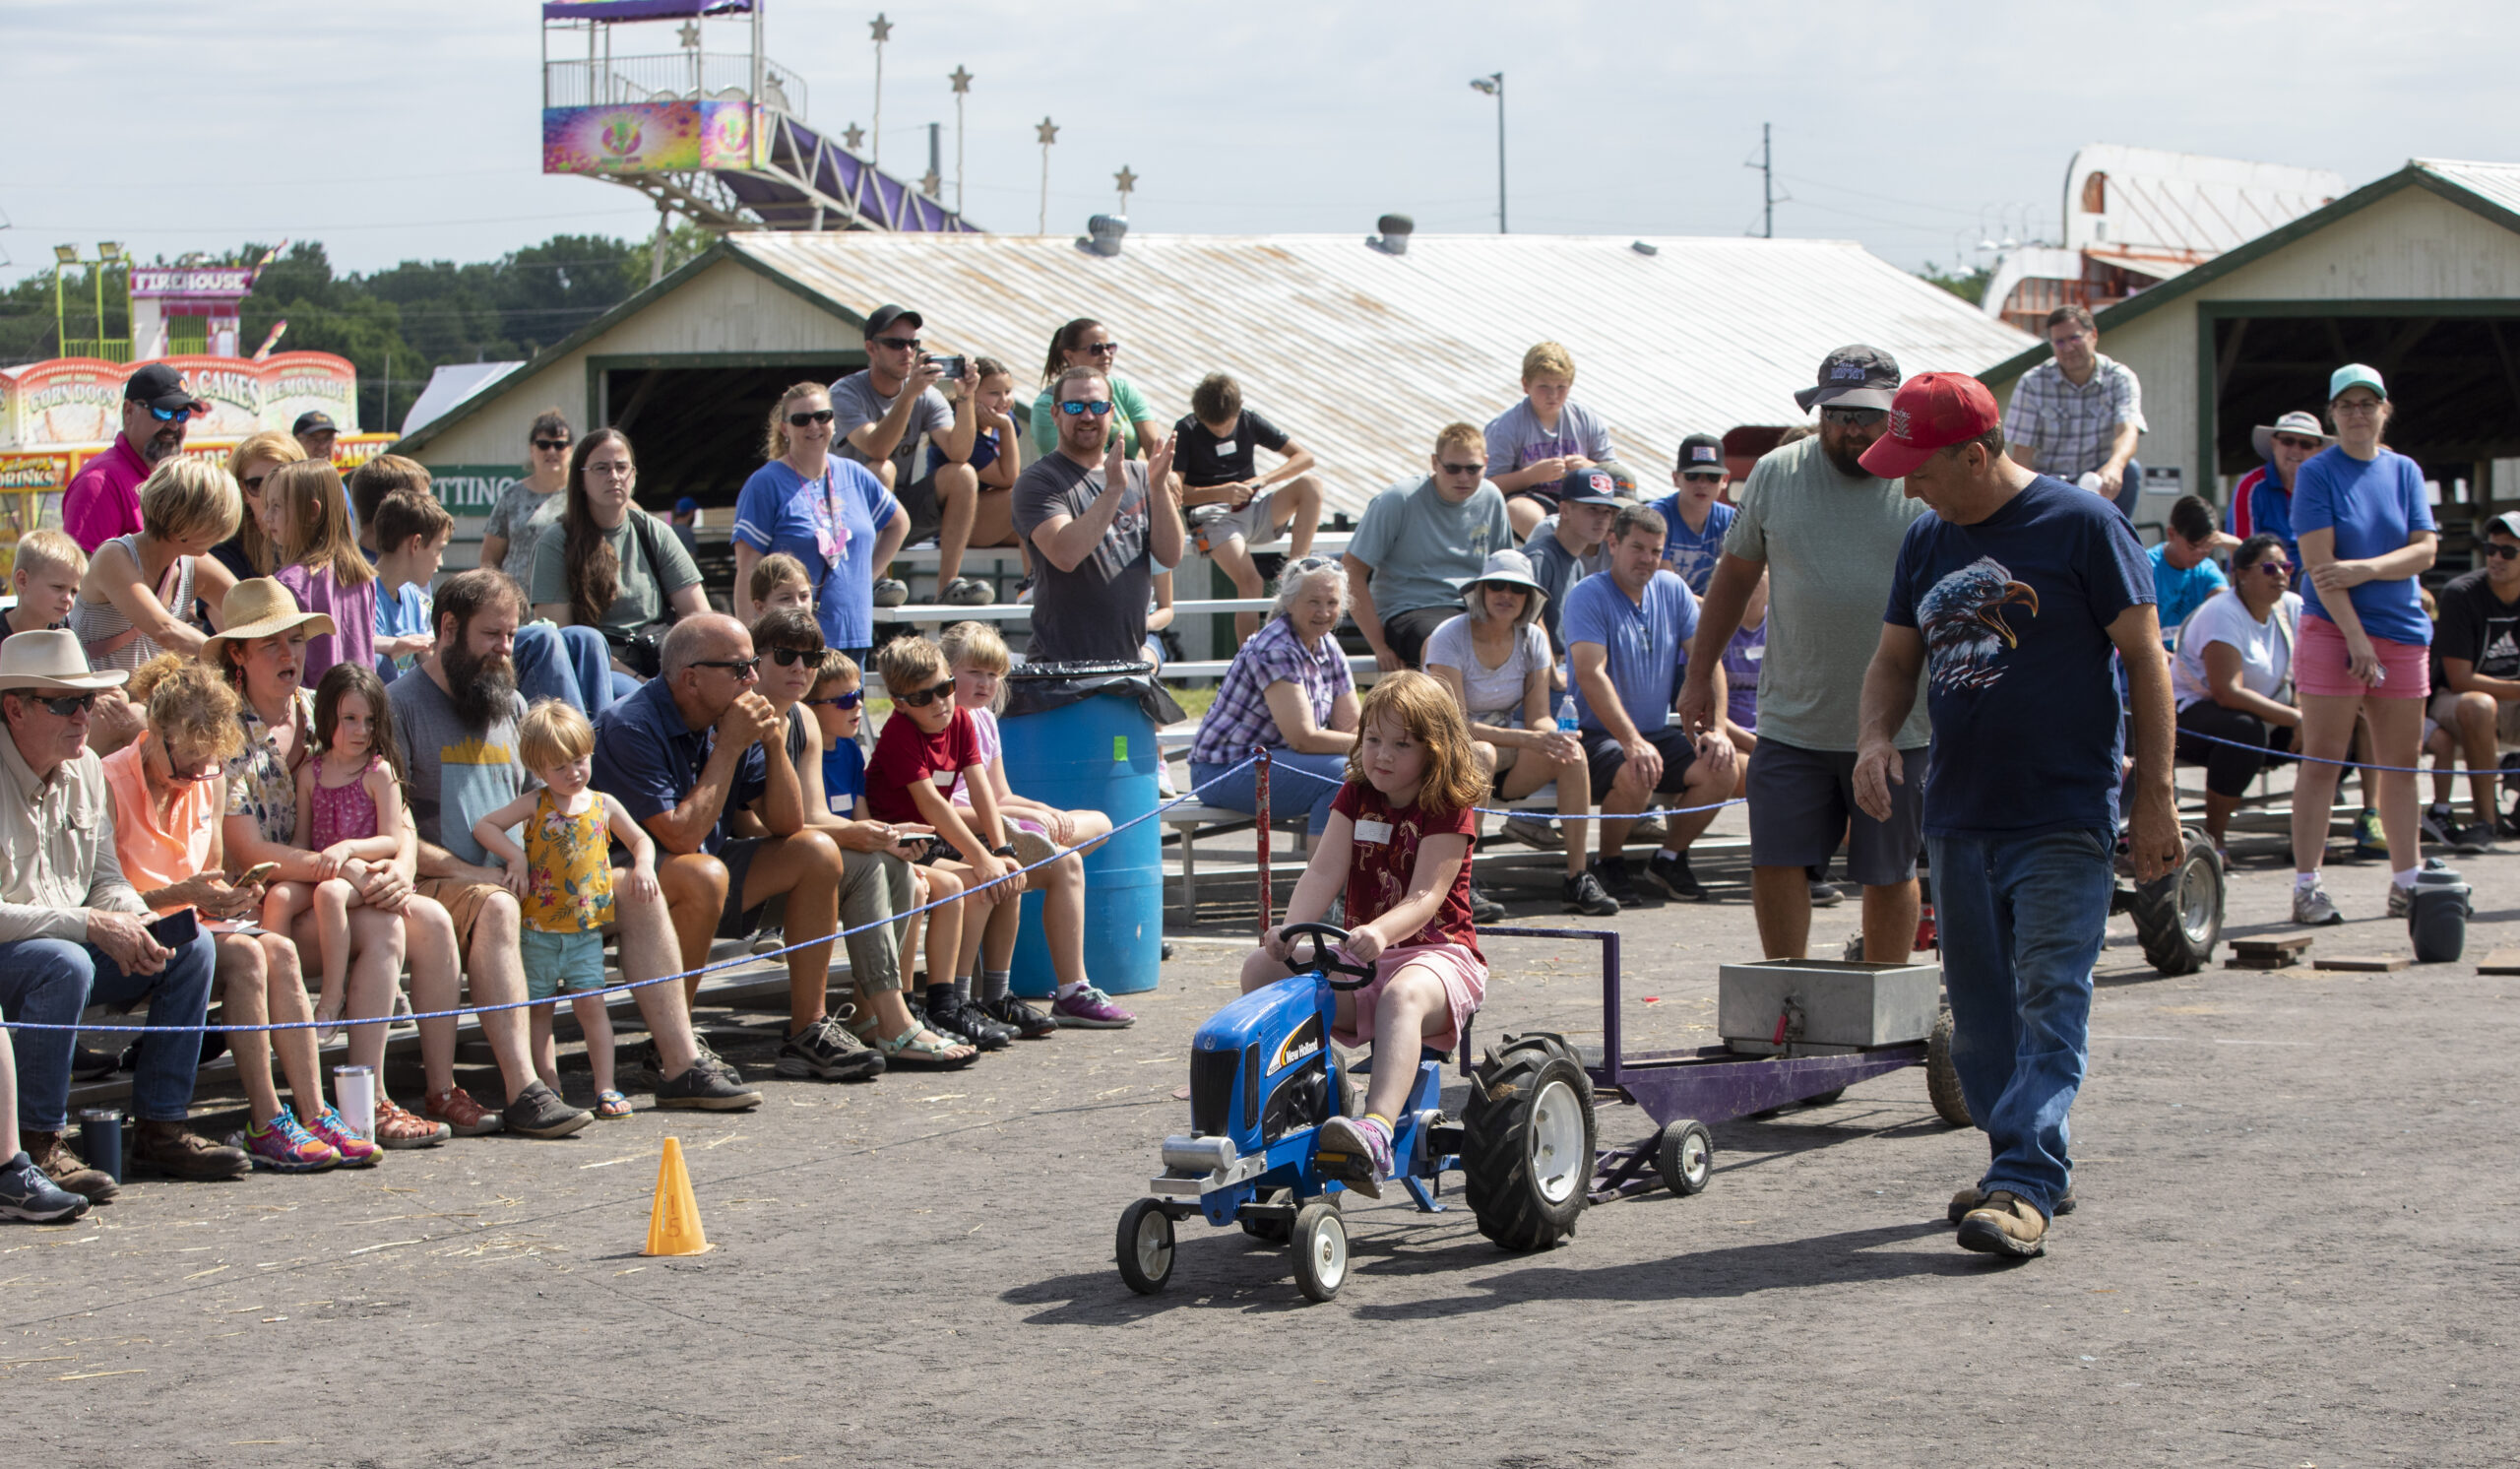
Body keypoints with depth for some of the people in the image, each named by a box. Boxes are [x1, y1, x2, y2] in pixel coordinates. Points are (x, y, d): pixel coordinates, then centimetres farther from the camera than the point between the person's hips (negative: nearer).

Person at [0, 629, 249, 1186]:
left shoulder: (86, 769, 6)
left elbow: (106, 879, 12)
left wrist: (134, 923, -11)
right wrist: (91, 926, -27)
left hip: (71, 946, 8)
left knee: (192, 947, -5)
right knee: (65, 964, -37)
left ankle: (160, 1128, -4)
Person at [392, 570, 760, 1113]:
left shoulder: (512, 706, 20)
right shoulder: (401, 706, -4)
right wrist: (474, 874, -18)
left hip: (519, 880, 7)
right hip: (437, 886, -7)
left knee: (639, 894, -6)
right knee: (496, 908, -39)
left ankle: (680, 1065, -9)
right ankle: (522, 1091, -48)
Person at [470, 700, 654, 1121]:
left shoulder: (604, 806, 7)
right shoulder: (536, 806, 1)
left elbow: (639, 839, 20)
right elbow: (483, 826, 0)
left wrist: (643, 866, 0)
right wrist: (516, 857, -11)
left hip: (586, 928, 0)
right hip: (538, 928, 0)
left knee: (590, 1003, -6)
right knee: (540, 1008, 3)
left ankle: (606, 1087, -3)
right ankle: (548, 1087, 8)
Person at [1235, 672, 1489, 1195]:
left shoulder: (1448, 810, -7)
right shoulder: (1356, 796, 10)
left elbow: (1424, 897, -19)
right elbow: (1324, 871, -3)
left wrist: (1380, 932, -40)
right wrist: (1291, 930, -23)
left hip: (1438, 952, -6)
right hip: (1361, 957, 6)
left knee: (1403, 995, -42)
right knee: (1261, 968, -15)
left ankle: (1377, 1130, -62)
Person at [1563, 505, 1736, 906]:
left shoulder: (1673, 590, 7)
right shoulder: (1589, 595, -12)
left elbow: (1708, 658, 6)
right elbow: (1591, 674, -24)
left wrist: (1716, 729, -9)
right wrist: (1632, 743, -34)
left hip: (1660, 731, 6)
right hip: (1599, 734, -6)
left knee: (1720, 768, -20)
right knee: (1636, 778, -35)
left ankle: (1670, 858, 4)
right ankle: (1608, 864, -6)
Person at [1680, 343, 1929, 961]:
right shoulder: (1776, 473, 5)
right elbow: (1736, 573, 14)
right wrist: (1699, 676, 14)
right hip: (1791, 723, 2)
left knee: (1890, 872, 8)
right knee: (1776, 864, -1)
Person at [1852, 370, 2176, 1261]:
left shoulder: (2081, 526, -7)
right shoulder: (1927, 541, 11)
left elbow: (2144, 659, -6)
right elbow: (1894, 659, 19)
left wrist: (2154, 797, -9)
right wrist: (1877, 736, -3)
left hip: (2066, 818, -7)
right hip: (1960, 817, 7)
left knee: (2050, 1002, -12)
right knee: (1980, 1010, 11)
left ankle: (2024, 1187, -19)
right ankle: (2032, 1163, 23)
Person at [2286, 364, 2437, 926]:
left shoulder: (2405, 472, 10)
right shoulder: (2317, 474, -3)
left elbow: (2425, 549, 1)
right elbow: (2319, 563, -11)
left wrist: (2364, 569, -16)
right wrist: (2358, 638, -16)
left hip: (2403, 632, 5)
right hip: (2333, 629, -5)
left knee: (2402, 762, 8)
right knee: (2322, 760, -5)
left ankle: (2406, 884, 16)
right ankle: (2306, 888, -5)